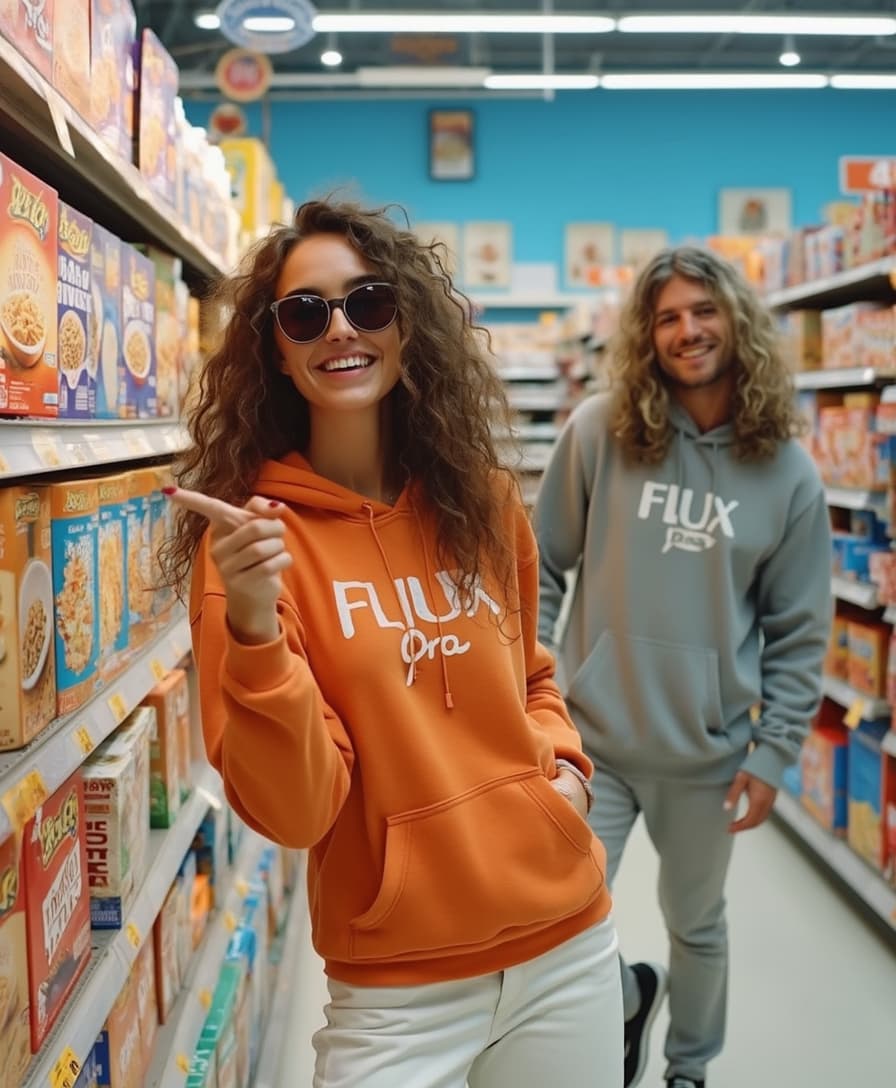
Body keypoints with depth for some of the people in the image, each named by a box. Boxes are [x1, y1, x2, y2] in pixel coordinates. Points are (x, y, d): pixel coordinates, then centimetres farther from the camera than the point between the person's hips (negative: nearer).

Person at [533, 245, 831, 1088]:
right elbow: (542, 568, -1)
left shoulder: (786, 472, -4)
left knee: (698, 924, 19)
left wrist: (773, 751, -1)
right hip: (592, 736, -1)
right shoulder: (598, 432, -8)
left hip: (709, 752, 1)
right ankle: (628, 995, 35)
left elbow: (798, 632, 1)